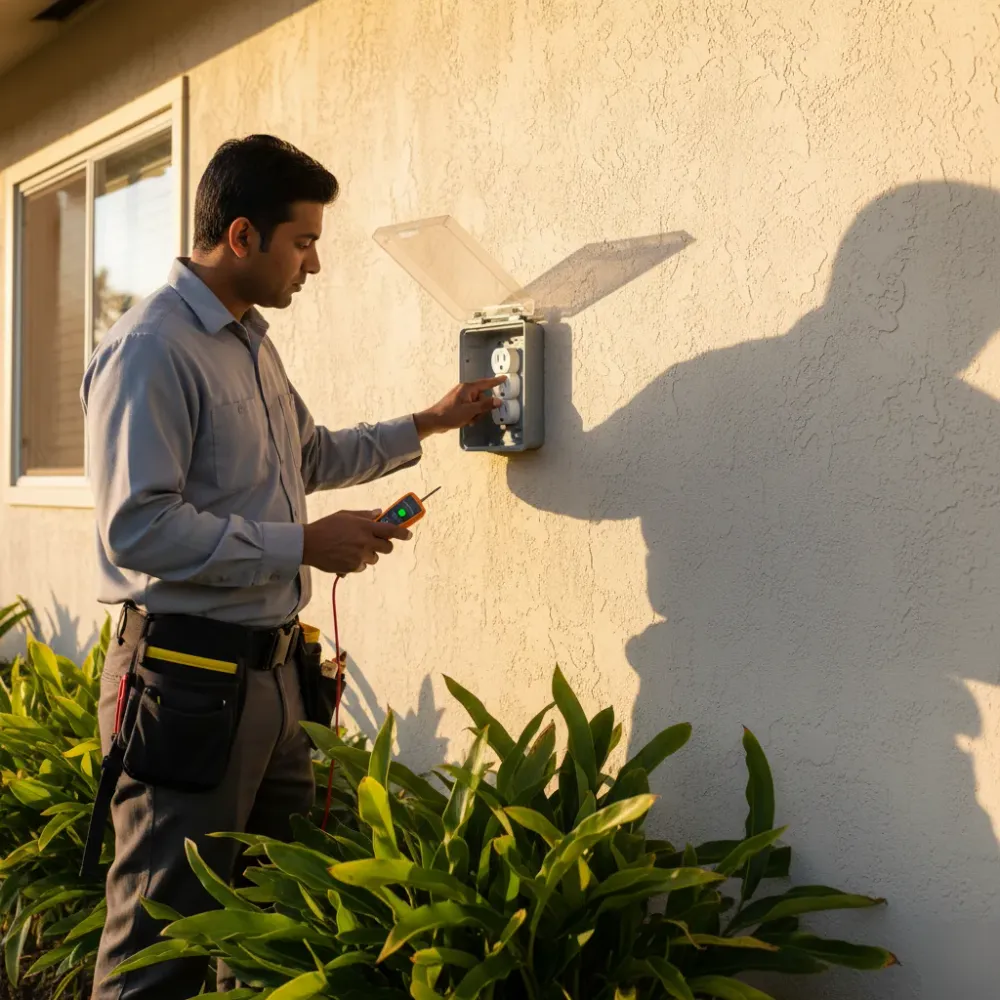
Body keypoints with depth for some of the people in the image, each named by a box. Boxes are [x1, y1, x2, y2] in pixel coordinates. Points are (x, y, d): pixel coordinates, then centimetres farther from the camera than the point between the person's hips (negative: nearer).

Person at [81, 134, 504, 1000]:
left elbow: (315, 456, 32)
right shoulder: (151, 350, -15)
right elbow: (137, 530, -23)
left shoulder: (252, 343, 16)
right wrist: (305, 545, -18)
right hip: (188, 676, -9)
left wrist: (430, 424, 28)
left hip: (270, 669, 9)